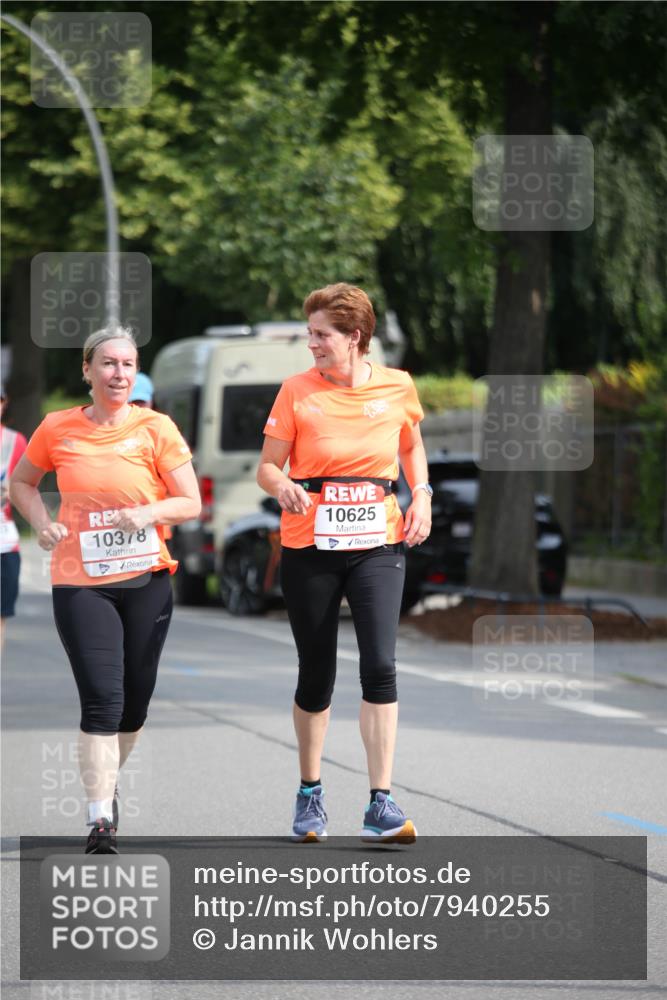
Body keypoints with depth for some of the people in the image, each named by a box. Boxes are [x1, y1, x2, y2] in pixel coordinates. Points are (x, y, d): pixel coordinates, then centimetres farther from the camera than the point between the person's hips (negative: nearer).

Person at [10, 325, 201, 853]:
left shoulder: (156, 428, -2)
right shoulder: (58, 429, 1)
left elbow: (191, 503, 0)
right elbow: (22, 482, 18)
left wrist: (148, 512, -18)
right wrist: (43, 523, 0)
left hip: (146, 580, 1)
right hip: (80, 582, -1)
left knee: (135, 700, 10)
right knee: (102, 700, -13)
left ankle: (105, 782, 36)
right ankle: (100, 818, -11)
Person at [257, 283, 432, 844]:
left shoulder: (397, 387, 1)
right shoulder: (298, 391, -3)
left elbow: (412, 446, 21)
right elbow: (267, 466, 1)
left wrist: (421, 495, 5)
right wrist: (282, 486, -21)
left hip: (378, 545, 0)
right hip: (309, 547, 0)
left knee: (380, 665, -14)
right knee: (316, 673, 7)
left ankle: (382, 805, -11)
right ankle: (310, 794, 28)